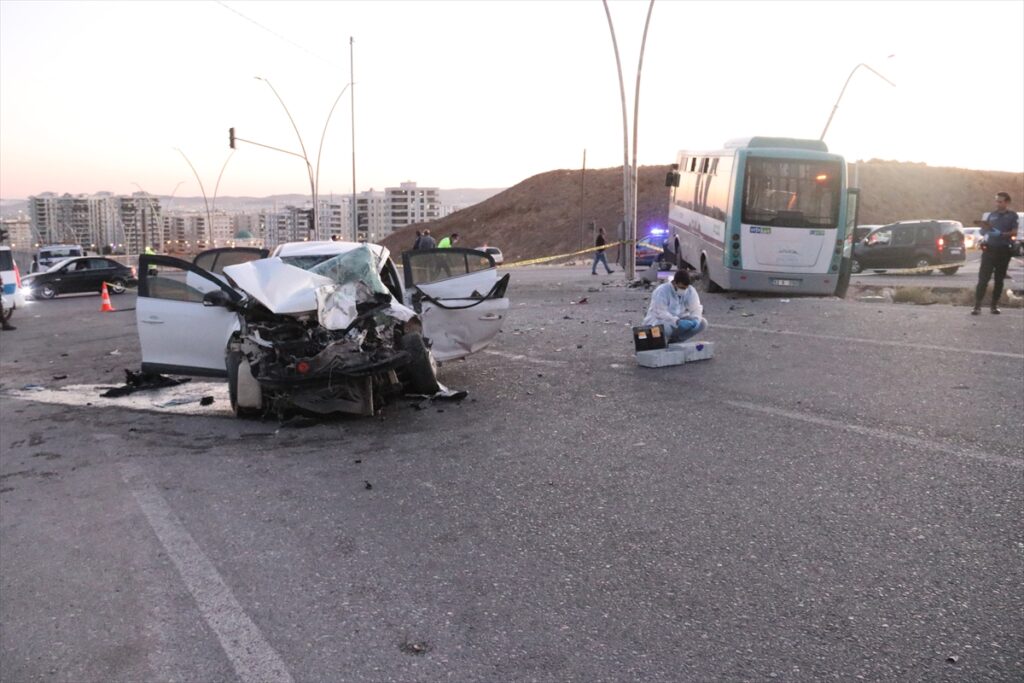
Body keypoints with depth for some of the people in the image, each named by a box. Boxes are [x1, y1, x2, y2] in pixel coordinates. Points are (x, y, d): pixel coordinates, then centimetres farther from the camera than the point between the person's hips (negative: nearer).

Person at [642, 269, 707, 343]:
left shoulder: (690, 291, -5)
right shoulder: (661, 291, -21)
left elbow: (695, 308, -8)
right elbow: (660, 313, -29)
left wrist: (696, 319, -31)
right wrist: (678, 322, -42)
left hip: (680, 320, 6)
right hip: (660, 321, -6)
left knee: (702, 323, -13)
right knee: (664, 327, -40)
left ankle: (674, 341, -6)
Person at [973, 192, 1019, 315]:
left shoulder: (1012, 216, 4)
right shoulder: (992, 214, 12)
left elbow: (1014, 232, -9)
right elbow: (984, 231, 18)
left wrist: (1001, 234, -26)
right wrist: (984, 229, -6)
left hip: (1004, 250, -1)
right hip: (989, 249, 1)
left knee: (999, 279, 5)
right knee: (983, 278, -7)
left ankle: (995, 305, 13)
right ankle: (977, 306, -10)